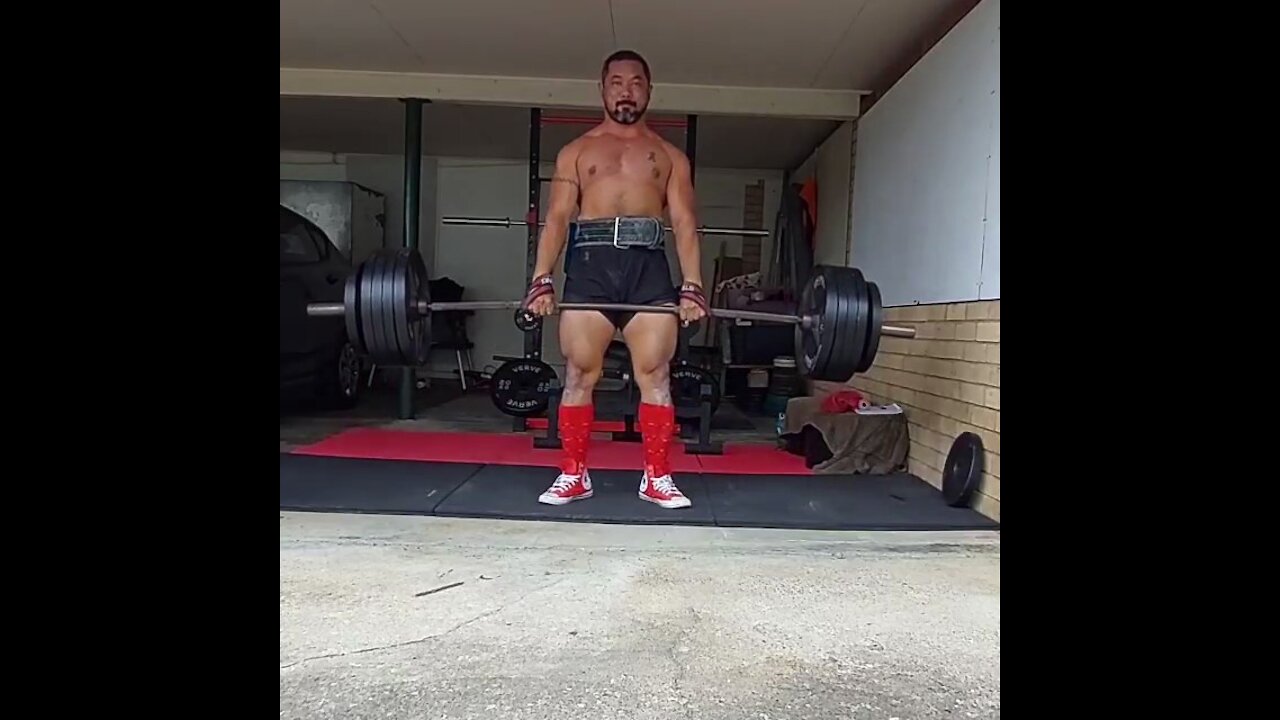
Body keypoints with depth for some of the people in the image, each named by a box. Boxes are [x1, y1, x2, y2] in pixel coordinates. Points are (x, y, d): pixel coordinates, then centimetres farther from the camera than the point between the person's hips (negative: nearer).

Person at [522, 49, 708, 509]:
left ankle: (656, 477, 7)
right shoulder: (575, 152, 17)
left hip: (649, 266, 0)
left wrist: (692, 286, -6)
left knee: (654, 375, -3)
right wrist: (541, 280, -6)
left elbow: (684, 223, 8)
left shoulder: (670, 156, 17)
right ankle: (573, 475, 11)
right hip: (589, 262, 0)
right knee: (579, 375, -1)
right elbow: (557, 218, 8)